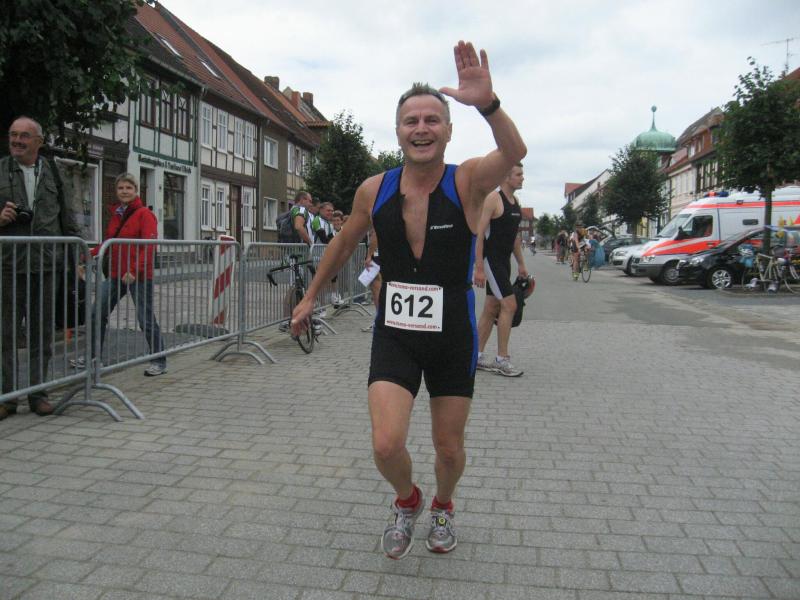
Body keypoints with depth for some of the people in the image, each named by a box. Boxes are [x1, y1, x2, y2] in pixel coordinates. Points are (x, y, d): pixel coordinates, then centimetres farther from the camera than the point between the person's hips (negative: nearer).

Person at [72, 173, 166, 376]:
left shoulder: (144, 214, -9)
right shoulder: (116, 214, 14)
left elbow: (149, 246, -17)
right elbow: (109, 243, 18)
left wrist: (134, 271, -26)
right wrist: (90, 255, 2)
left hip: (139, 276, -7)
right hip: (116, 275, 7)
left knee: (145, 319, -2)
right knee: (98, 313, 8)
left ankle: (159, 362, 10)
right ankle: (93, 357, 22)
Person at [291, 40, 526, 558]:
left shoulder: (468, 181, -13)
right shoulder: (374, 191, -4)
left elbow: (514, 153, -35)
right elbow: (344, 245, 13)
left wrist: (488, 103, -53)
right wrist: (311, 296, 21)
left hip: (453, 337, -1)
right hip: (394, 334, 1)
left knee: (449, 448, 13)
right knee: (386, 446, -11)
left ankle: (443, 505, 48)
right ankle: (407, 501, 25)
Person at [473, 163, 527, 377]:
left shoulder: (515, 201, 14)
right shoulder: (493, 199, -13)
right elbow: (478, 234, -17)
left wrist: (521, 263, 20)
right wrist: (479, 268, -21)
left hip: (504, 261, 9)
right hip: (490, 260, -9)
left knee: (491, 309, 11)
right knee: (509, 305, -12)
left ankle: (477, 356, 19)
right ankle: (502, 359, -4)